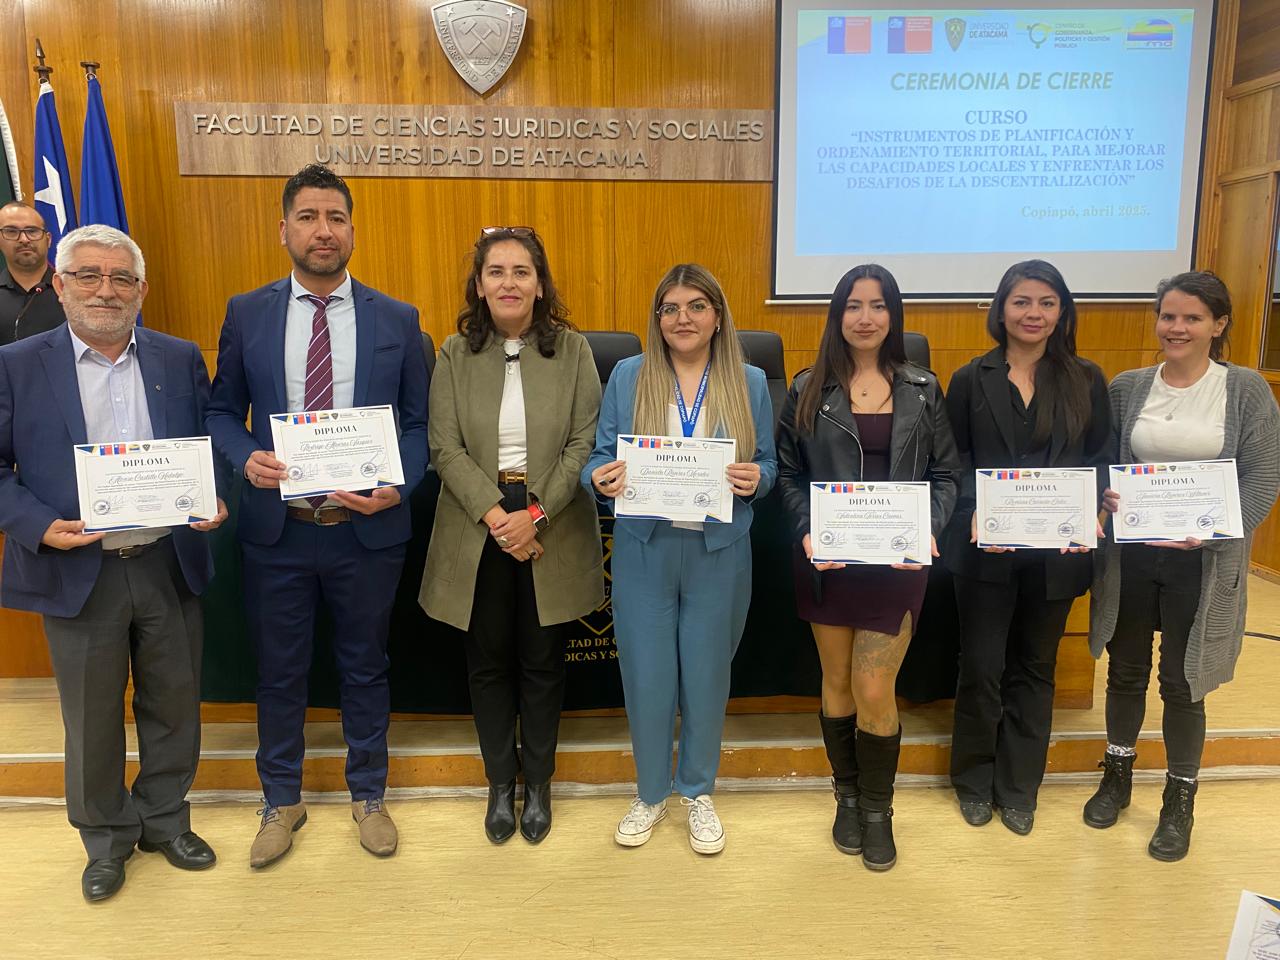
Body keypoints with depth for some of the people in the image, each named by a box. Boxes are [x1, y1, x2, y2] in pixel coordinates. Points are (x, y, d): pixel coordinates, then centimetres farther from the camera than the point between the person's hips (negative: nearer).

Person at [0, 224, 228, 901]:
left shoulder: (181, 360, 5)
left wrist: (214, 501, -11)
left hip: (170, 564, 2)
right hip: (76, 571, -2)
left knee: (174, 704, 14)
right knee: (92, 717, 12)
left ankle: (165, 819, 36)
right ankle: (106, 838, 34)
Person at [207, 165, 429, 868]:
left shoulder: (396, 320, 0)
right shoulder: (246, 314, 2)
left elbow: (419, 422, 2)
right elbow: (221, 410, 7)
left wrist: (399, 485, -15)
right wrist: (247, 457, -14)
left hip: (367, 528, 0)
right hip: (276, 526, 1)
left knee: (365, 669, 15)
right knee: (280, 673, 15)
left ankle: (368, 796, 36)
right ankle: (282, 801, 37)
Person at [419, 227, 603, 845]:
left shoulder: (572, 350, 0)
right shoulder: (456, 355, 2)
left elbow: (584, 443, -5)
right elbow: (445, 448, -4)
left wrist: (537, 514, -16)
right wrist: (495, 514, -17)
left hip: (553, 530, -1)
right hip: (478, 530, 1)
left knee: (542, 664, 10)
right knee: (488, 663, 12)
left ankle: (537, 783, 31)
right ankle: (500, 783, 32)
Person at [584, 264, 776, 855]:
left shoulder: (749, 383, 3)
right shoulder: (628, 377, 1)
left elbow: (767, 467, 7)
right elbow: (600, 458, 2)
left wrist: (755, 478, -16)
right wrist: (602, 480, -20)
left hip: (719, 554, 1)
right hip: (644, 550, 0)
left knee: (707, 674, 12)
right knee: (645, 676, 8)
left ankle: (699, 793, 35)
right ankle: (650, 793, 32)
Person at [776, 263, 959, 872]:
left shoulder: (921, 391, 5)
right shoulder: (809, 389, 3)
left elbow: (945, 473, 7)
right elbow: (788, 473, 3)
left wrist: (930, 529, -10)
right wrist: (806, 530, -12)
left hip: (895, 563, 0)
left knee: (875, 693, -1)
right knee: (837, 683, 12)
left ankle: (878, 809, 23)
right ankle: (847, 796, 33)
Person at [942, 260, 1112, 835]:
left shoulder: (1086, 381, 5)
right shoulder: (971, 380, 2)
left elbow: (1101, 460, 4)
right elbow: (953, 462, 0)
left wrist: (1088, 513, -14)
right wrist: (975, 513, -17)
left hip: (1056, 551, 2)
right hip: (986, 550, -1)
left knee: (1034, 668, 13)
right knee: (981, 667, 6)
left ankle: (1019, 790, 29)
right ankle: (975, 782, 27)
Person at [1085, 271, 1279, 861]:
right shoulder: (1127, 387, 3)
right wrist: (1106, 498, -14)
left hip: (1204, 562, -2)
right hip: (1129, 555, 2)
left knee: (1182, 684, 7)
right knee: (1126, 672, 15)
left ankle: (1179, 802, 28)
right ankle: (1117, 776, 36)